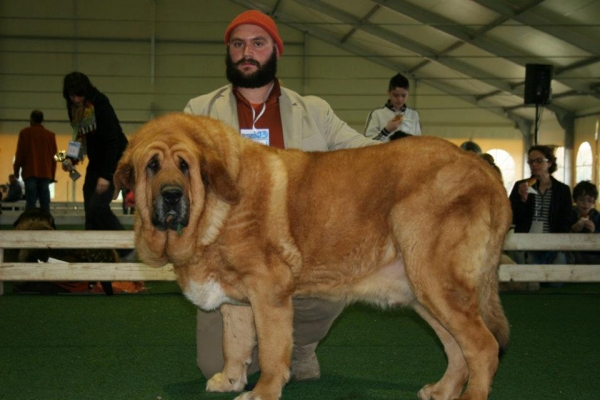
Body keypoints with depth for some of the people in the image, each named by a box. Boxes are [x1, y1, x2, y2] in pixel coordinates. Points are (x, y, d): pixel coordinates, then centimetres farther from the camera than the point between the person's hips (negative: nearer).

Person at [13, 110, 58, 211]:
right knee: (45, 203, 0)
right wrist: (52, 175, 17)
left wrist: (16, 170, 10)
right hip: (46, 173, 2)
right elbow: (54, 156, 12)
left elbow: (20, 153, 0)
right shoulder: (51, 135, 11)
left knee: (30, 202, -7)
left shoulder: (25, 133, 3)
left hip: (30, 172, -2)